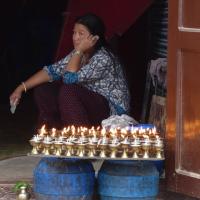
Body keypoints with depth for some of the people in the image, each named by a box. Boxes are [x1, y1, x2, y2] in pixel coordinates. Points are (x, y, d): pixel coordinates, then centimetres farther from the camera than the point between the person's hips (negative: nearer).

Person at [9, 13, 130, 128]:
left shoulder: (103, 58, -24)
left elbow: (69, 79, -29)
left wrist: (79, 50, -26)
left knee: (68, 91, -30)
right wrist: (21, 88, -7)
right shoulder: (80, 54, 2)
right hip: (91, 105, 9)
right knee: (43, 90, -1)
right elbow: (53, 71, -1)